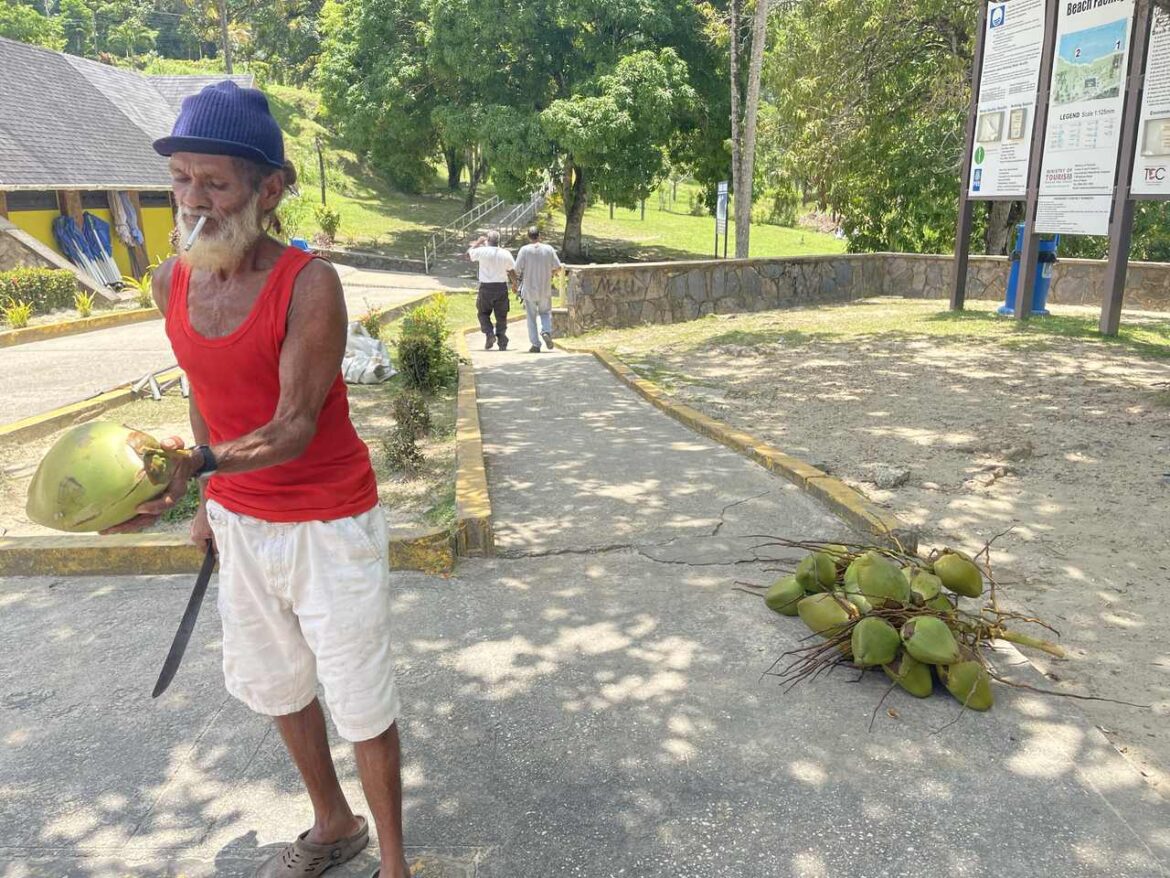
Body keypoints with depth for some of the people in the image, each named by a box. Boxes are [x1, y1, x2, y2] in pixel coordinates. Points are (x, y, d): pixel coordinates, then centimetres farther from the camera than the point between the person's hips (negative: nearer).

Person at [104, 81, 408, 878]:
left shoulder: (310, 284, -20)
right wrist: (211, 500, 16)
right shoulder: (172, 282, -1)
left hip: (328, 525, -7)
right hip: (241, 525, 7)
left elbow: (294, 427, -25)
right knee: (272, 683, 20)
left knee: (361, 699, 5)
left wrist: (192, 468, -41)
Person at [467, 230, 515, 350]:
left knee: (483, 313, 15)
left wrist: (478, 242, 23)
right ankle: (502, 343, 7)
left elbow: (468, 254, 12)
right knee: (501, 316, 9)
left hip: (485, 287, -1)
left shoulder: (482, 251, -6)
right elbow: (512, 272, 3)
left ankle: (489, 333, -8)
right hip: (501, 287, 1)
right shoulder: (505, 254, -1)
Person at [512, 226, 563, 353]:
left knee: (531, 317, 9)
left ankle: (535, 345, 6)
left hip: (529, 289, -1)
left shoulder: (524, 250, -8)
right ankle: (546, 331, -8)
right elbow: (558, 268, 0)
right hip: (545, 290, 1)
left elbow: (517, 270, -12)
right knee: (545, 312, 20)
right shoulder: (549, 249, -2)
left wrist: (520, 275, 10)